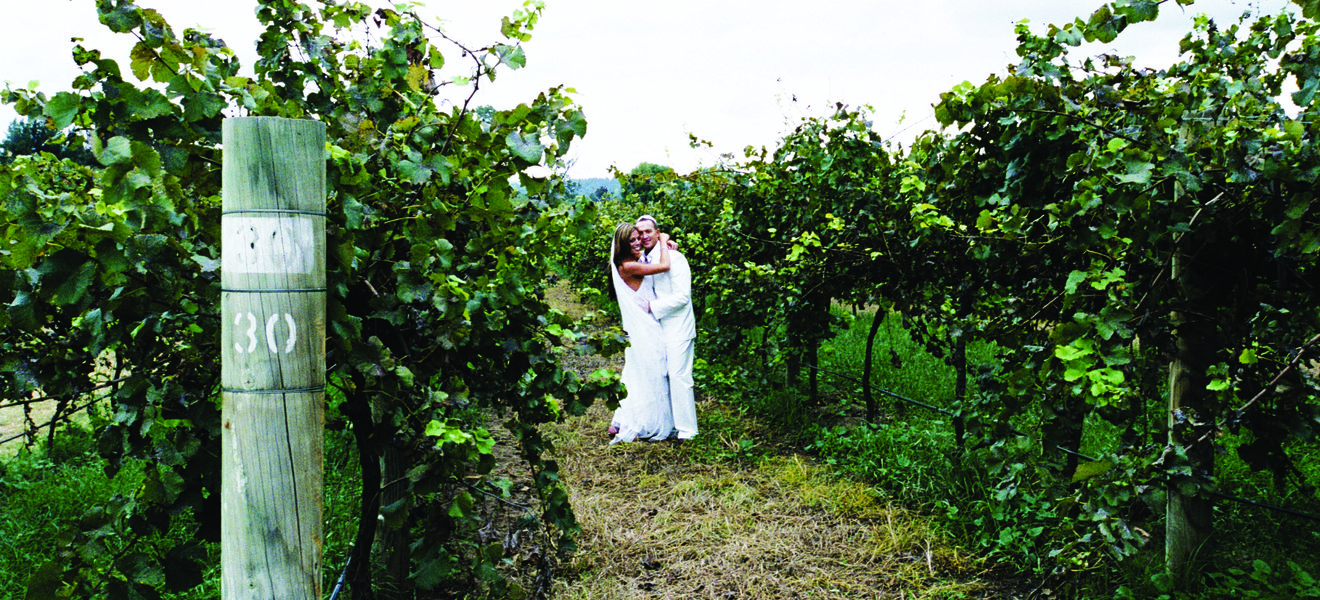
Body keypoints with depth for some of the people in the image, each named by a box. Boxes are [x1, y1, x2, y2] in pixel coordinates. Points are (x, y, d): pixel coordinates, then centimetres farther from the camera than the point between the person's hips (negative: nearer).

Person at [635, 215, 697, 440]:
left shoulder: (673, 258, -14)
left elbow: (682, 296, -20)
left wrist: (652, 306, -18)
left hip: (677, 328, -8)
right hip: (657, 327, 8)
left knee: (678, 376, -6)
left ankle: (686, 430, 2)